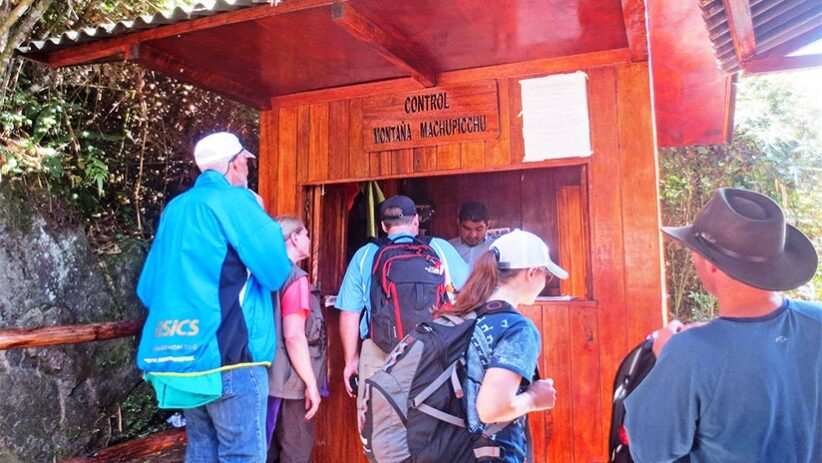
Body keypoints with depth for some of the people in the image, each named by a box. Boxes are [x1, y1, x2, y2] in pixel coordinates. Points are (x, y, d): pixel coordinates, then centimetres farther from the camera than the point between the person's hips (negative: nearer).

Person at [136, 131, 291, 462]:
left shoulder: (175, 207, 14)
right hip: (226, 354, -8)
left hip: (181, 353, 8)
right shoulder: (234, 200, -8)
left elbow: (148, 289, 17)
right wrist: (269, 228, 6)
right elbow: (276, 272, -11)